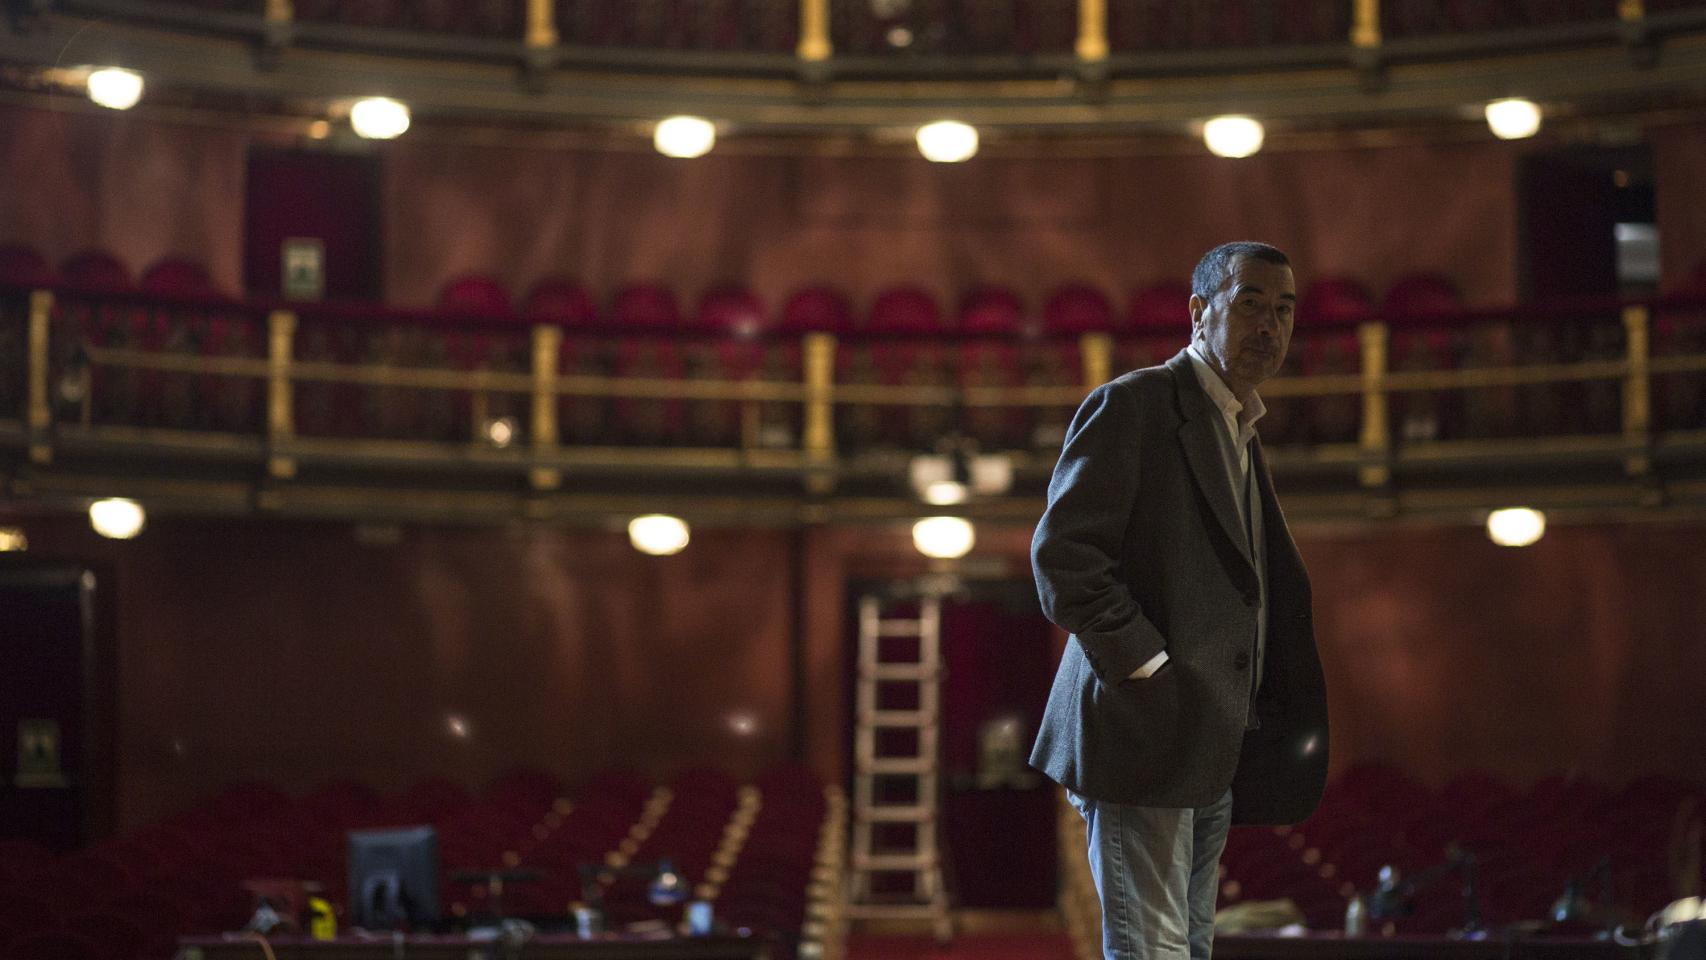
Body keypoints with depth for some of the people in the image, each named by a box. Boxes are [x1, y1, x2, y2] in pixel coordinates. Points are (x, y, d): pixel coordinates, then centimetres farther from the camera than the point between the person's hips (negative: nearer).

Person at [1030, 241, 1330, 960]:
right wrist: (1146, 666, -19)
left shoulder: (1241, 436, 23)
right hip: (1144, 737, -9)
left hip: (1212, 752, 9)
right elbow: (1062, 552, -15)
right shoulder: (1132, 405, -6)